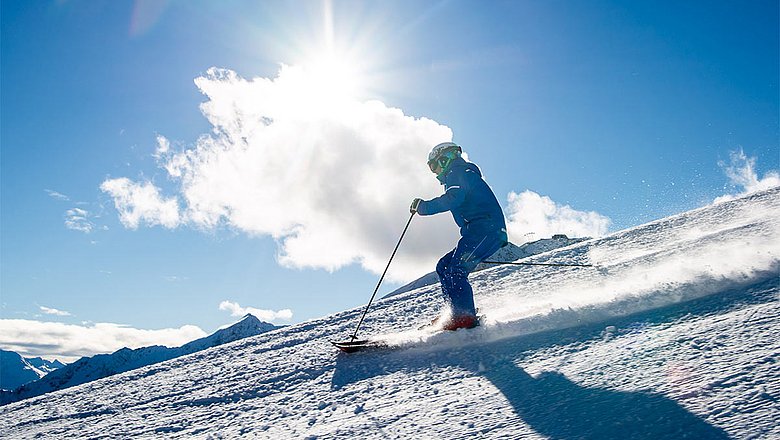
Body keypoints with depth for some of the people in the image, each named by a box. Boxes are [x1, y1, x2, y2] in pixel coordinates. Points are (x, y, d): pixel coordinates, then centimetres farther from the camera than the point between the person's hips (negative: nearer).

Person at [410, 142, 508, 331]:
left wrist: (423, 206, -10)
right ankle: (457, 312, 1)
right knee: (444, 266, 7)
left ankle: (465, 317, -25)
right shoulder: (460, 176, 32)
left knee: (456, 270, -20)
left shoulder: (460, 173, 1)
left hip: (486, 230, -10)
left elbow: (452, 199, -19)